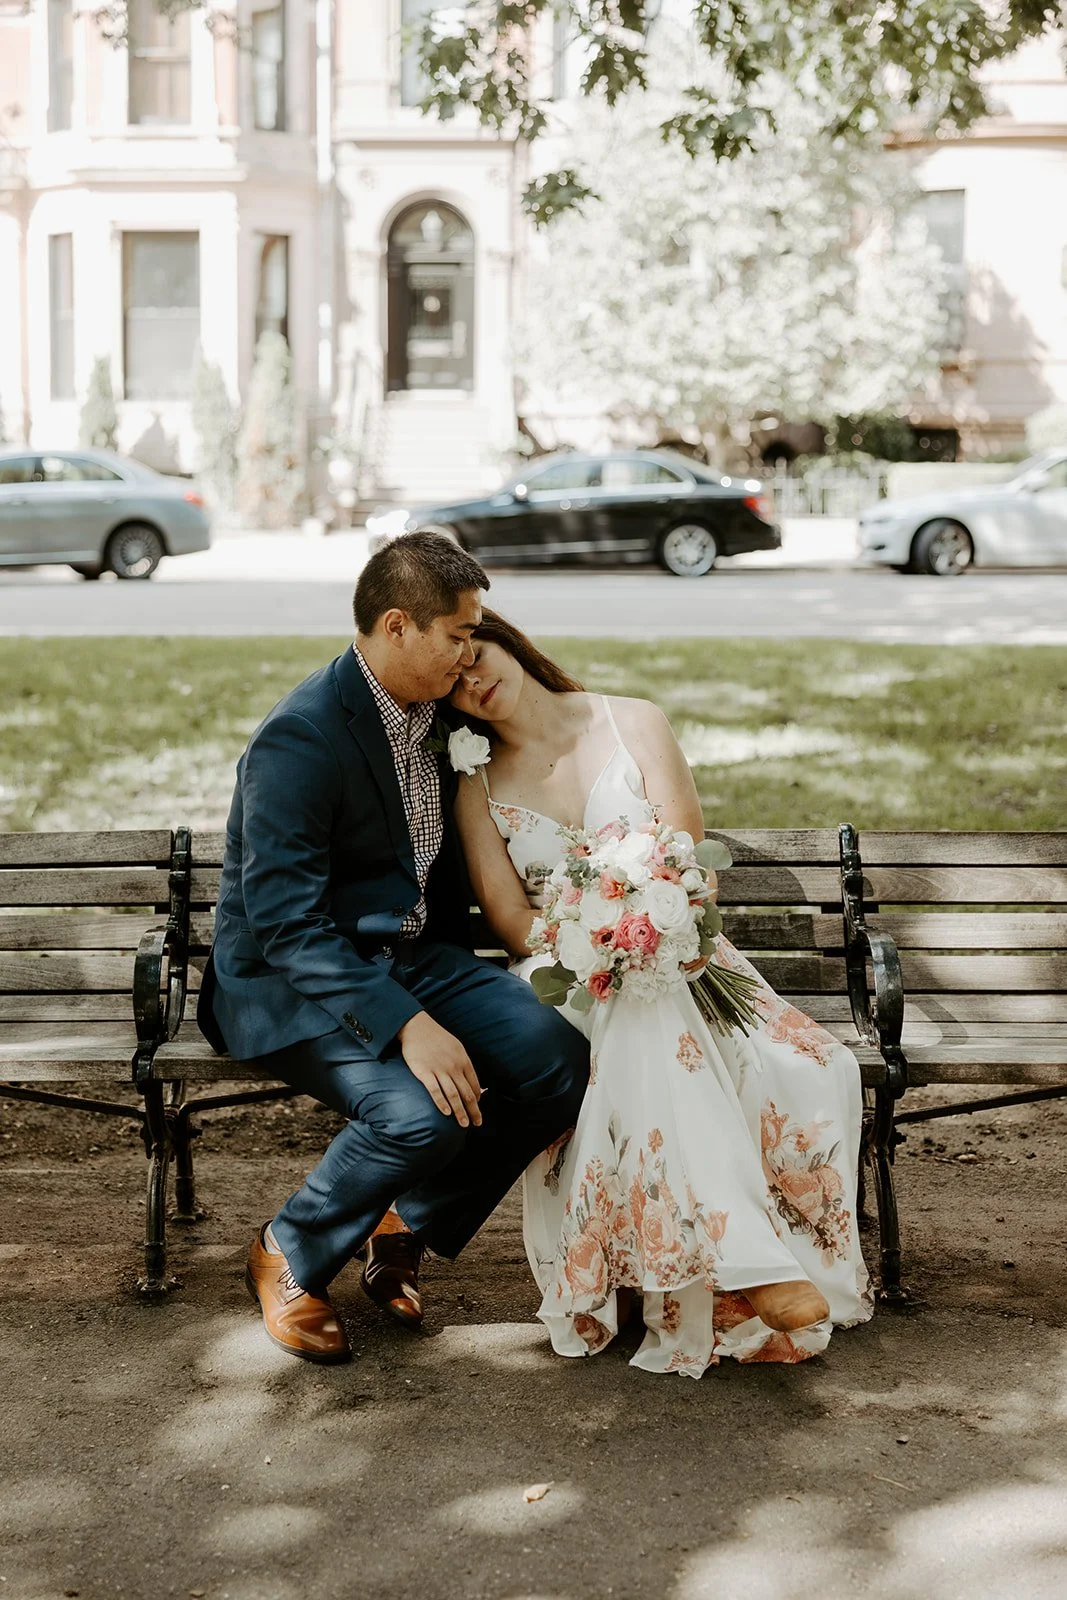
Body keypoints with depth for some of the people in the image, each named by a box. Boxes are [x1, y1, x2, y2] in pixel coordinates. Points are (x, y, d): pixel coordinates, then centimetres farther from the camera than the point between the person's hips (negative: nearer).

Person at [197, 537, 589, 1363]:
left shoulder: (435, 713, 4)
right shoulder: (300, 739, -22)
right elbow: (284, 922, -28)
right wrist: (408, 1025, -35)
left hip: (411, 955, 8)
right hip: (291, 981, -7)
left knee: (560, 1062, -15)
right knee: (419, 1112, -32)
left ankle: (407, 1230, 7)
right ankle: (290, 1256, -2)